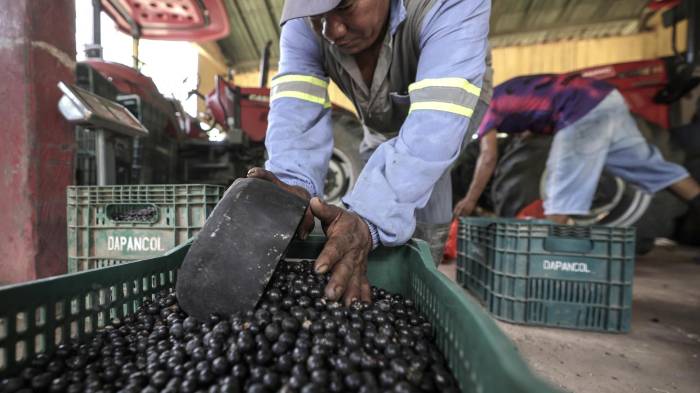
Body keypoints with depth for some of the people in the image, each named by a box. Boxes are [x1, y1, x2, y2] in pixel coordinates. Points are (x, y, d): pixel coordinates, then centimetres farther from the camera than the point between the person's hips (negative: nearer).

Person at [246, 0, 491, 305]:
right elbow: (295, 109, -33)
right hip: (380, 131, 3)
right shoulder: (302, 25, -22)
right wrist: (293, 184, -53)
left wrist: (370, 219, -57)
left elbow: (437, 123, -46)